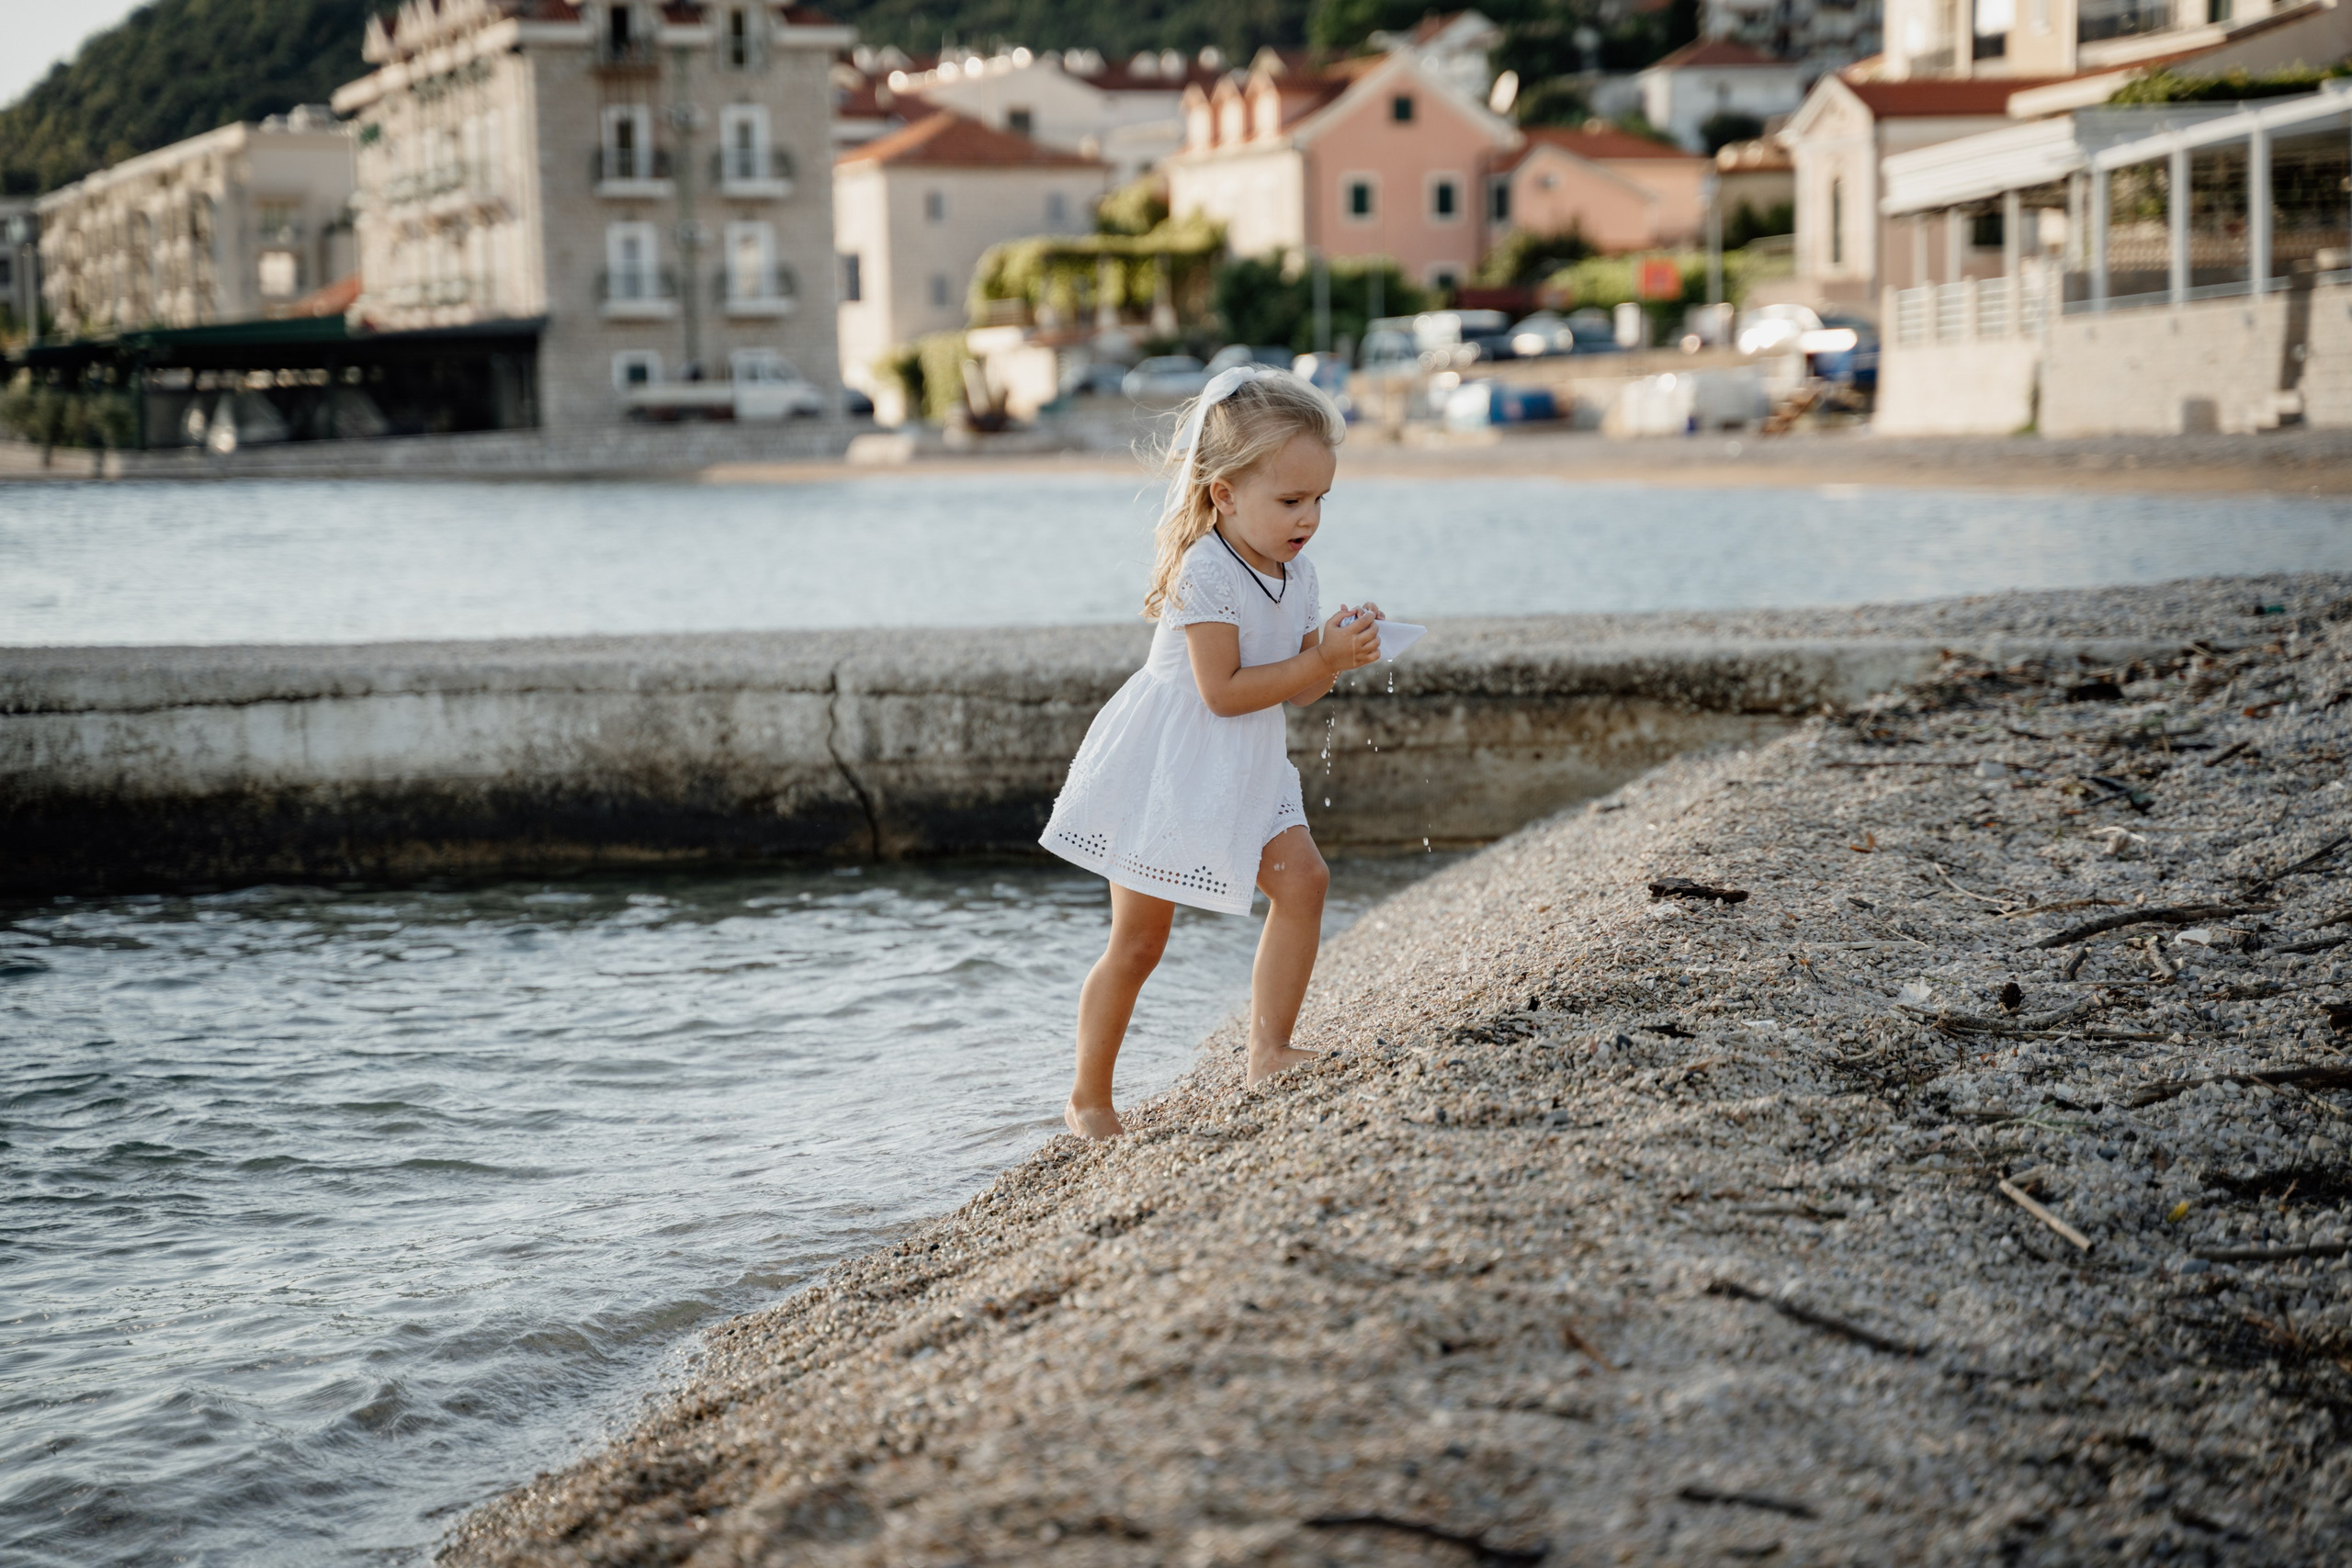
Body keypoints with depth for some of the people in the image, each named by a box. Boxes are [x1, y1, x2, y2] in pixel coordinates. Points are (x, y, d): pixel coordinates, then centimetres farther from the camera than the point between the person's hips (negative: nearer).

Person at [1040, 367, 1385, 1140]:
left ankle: (1267, 1054, -6)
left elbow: (1297, 692, 8)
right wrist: (1320, 660, -24)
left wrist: (1335, 654, -13)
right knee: (1137, 943, 1)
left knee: (1303, 879, -14)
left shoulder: (1296, 574, 4)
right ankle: (1088, 1099, 16)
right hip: (1164, 774, -7)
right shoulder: (1205, 571, -21)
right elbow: (1224, 692, -25)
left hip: (1242, 775, 7)